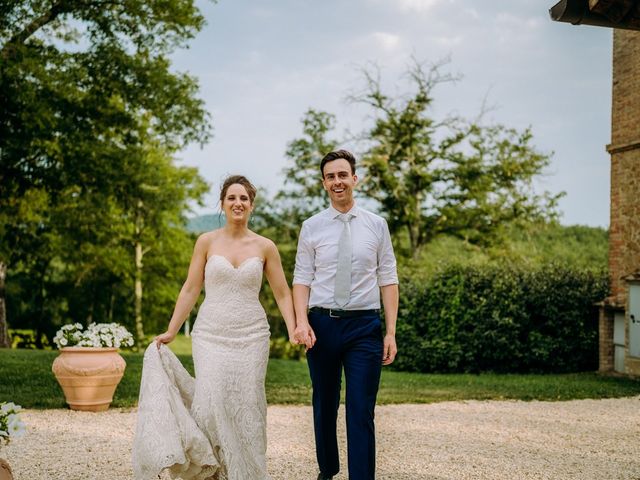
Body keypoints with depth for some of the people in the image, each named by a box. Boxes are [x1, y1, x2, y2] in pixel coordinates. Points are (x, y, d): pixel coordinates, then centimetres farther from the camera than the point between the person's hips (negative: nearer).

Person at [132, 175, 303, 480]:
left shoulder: (265, 247, 4)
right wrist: (171, 331, 0)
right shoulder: (207, 242, 3)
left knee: (246, 408, 1)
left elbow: (282, 294, 7)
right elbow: (190, 290, 4)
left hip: (251, 337, 1)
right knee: (211, 404, -12)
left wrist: (293, 332, -5)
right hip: (211, 335, -1)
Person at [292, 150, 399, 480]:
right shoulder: (312, 227, 4)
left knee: (361, 413, -5)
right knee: (324, 406, 15)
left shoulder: (376, 225, 4)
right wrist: (301, 322, -13)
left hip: (365, 325, -1)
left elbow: (388, 280, 3)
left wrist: (391, 332, -2)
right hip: (322, 324, 1)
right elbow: (302, 279, 2)